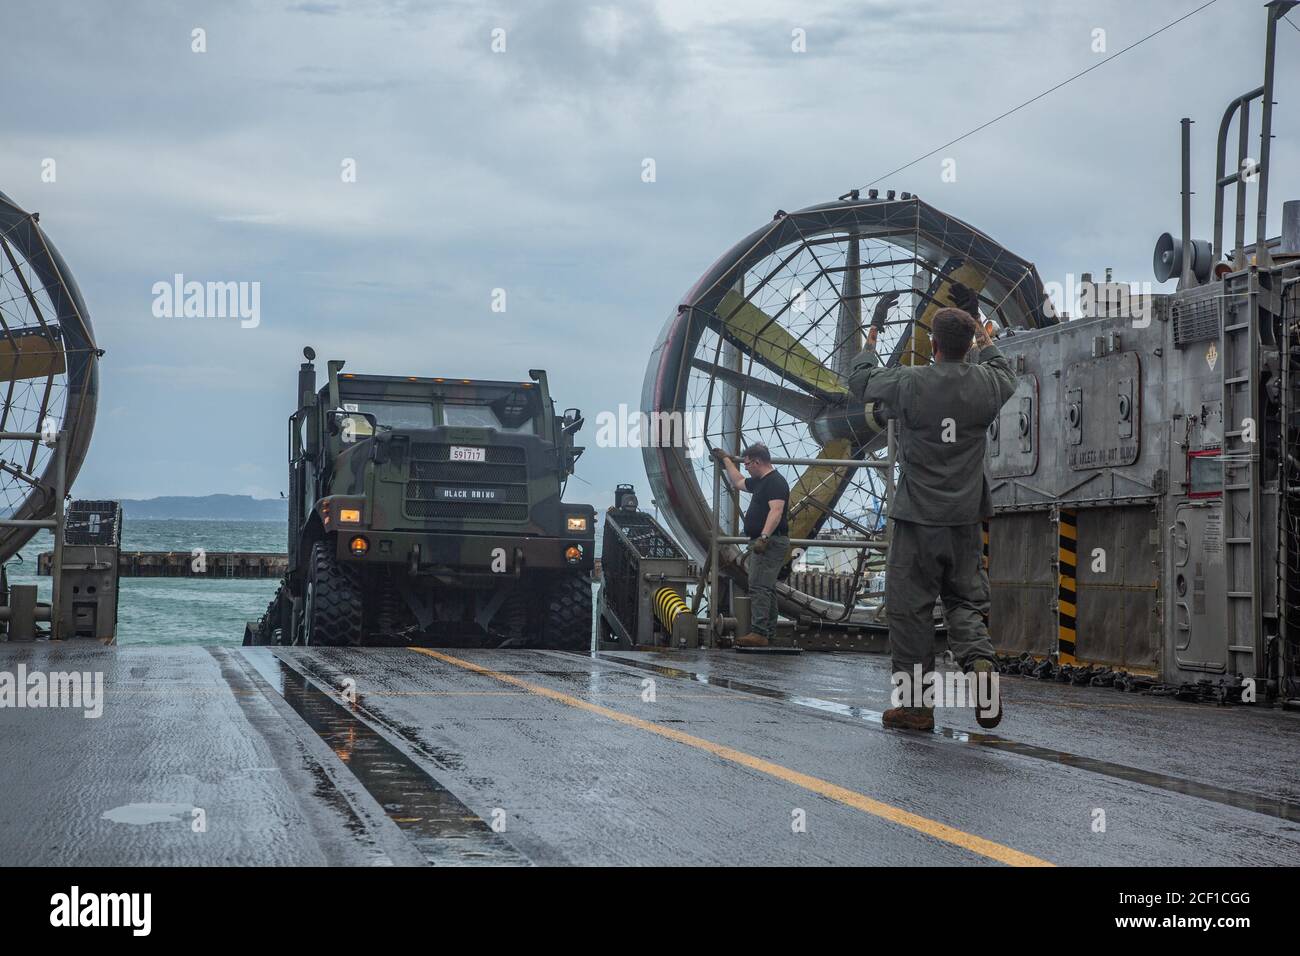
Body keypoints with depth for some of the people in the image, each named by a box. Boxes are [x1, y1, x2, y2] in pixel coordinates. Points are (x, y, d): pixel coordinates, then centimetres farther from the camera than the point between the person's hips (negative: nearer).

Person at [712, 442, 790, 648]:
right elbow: (738, 482, 38)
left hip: (770, 542, -11)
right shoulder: (760, 482, 19)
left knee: (759, 587, -17)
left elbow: (776, 511, -27)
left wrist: (764, 536, -36)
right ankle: (768, 633, 16)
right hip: (763, 543, 11)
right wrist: (726, 460, 42)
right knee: (766, 588, 12)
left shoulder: (775, 482, -14)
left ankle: (759, 633, -22)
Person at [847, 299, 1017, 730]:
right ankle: (980, 662, -16)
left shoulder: (909, 382, -11)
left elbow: (860, 379, 8)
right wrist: (985, 341, 43)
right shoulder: (985, 383, -2)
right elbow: (1006, 375, 25)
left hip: (917, 517, -3)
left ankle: (915, 703, 8)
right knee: (966, 601, 13)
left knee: (910, 608, 4)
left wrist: (869, 347, 29)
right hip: (965, 518, 3)